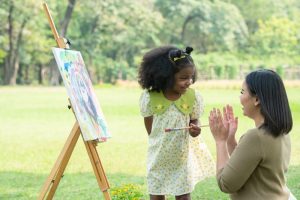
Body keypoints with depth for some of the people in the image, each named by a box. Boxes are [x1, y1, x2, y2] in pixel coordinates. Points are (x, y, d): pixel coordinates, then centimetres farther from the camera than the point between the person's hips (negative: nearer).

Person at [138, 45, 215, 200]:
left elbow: (194, 120, 1)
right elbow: (149, 124, 0)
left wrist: (195, 129, -21)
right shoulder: (150, 97, -16)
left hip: (182, 155, 0)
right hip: (159, 154, 0)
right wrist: (158, 142, 6)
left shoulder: (193, 97, -13)